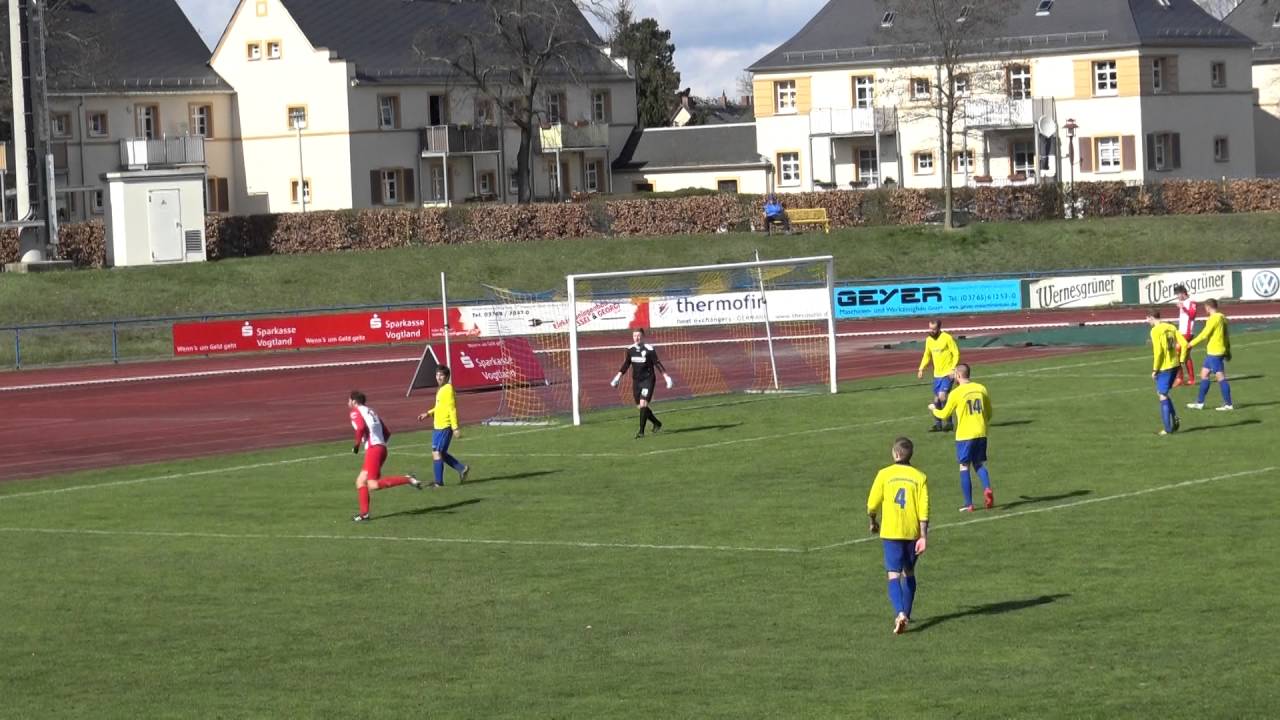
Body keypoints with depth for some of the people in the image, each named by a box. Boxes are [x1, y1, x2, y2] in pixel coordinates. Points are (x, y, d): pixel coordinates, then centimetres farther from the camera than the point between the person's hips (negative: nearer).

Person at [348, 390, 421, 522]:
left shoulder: (356, 412, 1)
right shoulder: (370, 411, 25)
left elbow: (361, 427, -19)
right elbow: (387, 432, 22)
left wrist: (357, 445, -8)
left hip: (373, 449, -9)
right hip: (382, 448, 9)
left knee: (373, 485, -14)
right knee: (360, 481, 13)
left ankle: (407, 479, -21)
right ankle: (364, 514, 9)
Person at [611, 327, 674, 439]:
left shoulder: (649, 349, -11)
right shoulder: (630, 350, 5)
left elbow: (657, 364, -10)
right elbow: (625, 364, 16)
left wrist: (667, 377, -13)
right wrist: (618, 377, 12)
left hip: (648, 379, -6)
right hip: (636, 381, 6)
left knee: (643, 404, -17)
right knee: (640, 406, 9)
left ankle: (641, 431, -14)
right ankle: (657, 424, 31)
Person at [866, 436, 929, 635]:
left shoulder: (884, 475, -4)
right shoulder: (919, 477, 0)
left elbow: (872, 504, 0)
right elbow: (924, 510, -6)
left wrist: (873, 522, 20)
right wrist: (923, 537, -4)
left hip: (891, 532, -2)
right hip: (912, 532, 2)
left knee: (894, 575, -5)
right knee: (909, 573, 20)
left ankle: (900, 614, -25)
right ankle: (906, 614, 26)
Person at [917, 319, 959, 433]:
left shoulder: (947, 338, -13)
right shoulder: (929, 340, 6)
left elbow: (956, 354, -11)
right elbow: (927, 355, 18)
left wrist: (953, 369, -19)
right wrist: (921, 368, 6)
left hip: (947, 373, -7)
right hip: (937, 374, 7)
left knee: (942, 396, -18)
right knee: (936, 399, 10)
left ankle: (949, 423, -7)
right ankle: (937, 424, 20)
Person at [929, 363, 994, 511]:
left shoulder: (956, 393, -10)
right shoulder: (981, 389, 4)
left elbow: (944, 414, 2)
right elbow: (989, 413, 12)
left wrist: (934, 409, 23)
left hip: (964, 435, -4)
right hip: (981, 434, 4)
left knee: (965, 467, 5)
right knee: (979, 464, 17)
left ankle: (968, 504, 4)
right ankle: (987, 488, -11)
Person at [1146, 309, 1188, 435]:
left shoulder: (1155, 331, -12)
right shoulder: (1171, 327, 9)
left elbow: (1158, 351, -19)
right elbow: (1184, 344, 4)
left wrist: (1155, 370, -11)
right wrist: (1180, 361, 10)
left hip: (1164, 367, -7)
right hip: (1174, 365, 7)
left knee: (1163, 396, 3)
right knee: (1161, 393, 21)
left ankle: (1168, 428, 2)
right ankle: (1175, 419, 10)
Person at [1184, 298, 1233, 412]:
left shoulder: (1213, 319, -17)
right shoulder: (1222, 317, 11)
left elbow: (1204, 334, -19)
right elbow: (1227, 335, 17)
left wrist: (1191, 344, -9)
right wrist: (1228, 350, 23)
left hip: (1214, 352, -10)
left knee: (1220, 377, -7)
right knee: (1204, 373, 15)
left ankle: (1228, 404, -6)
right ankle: (1200, 403, 19)